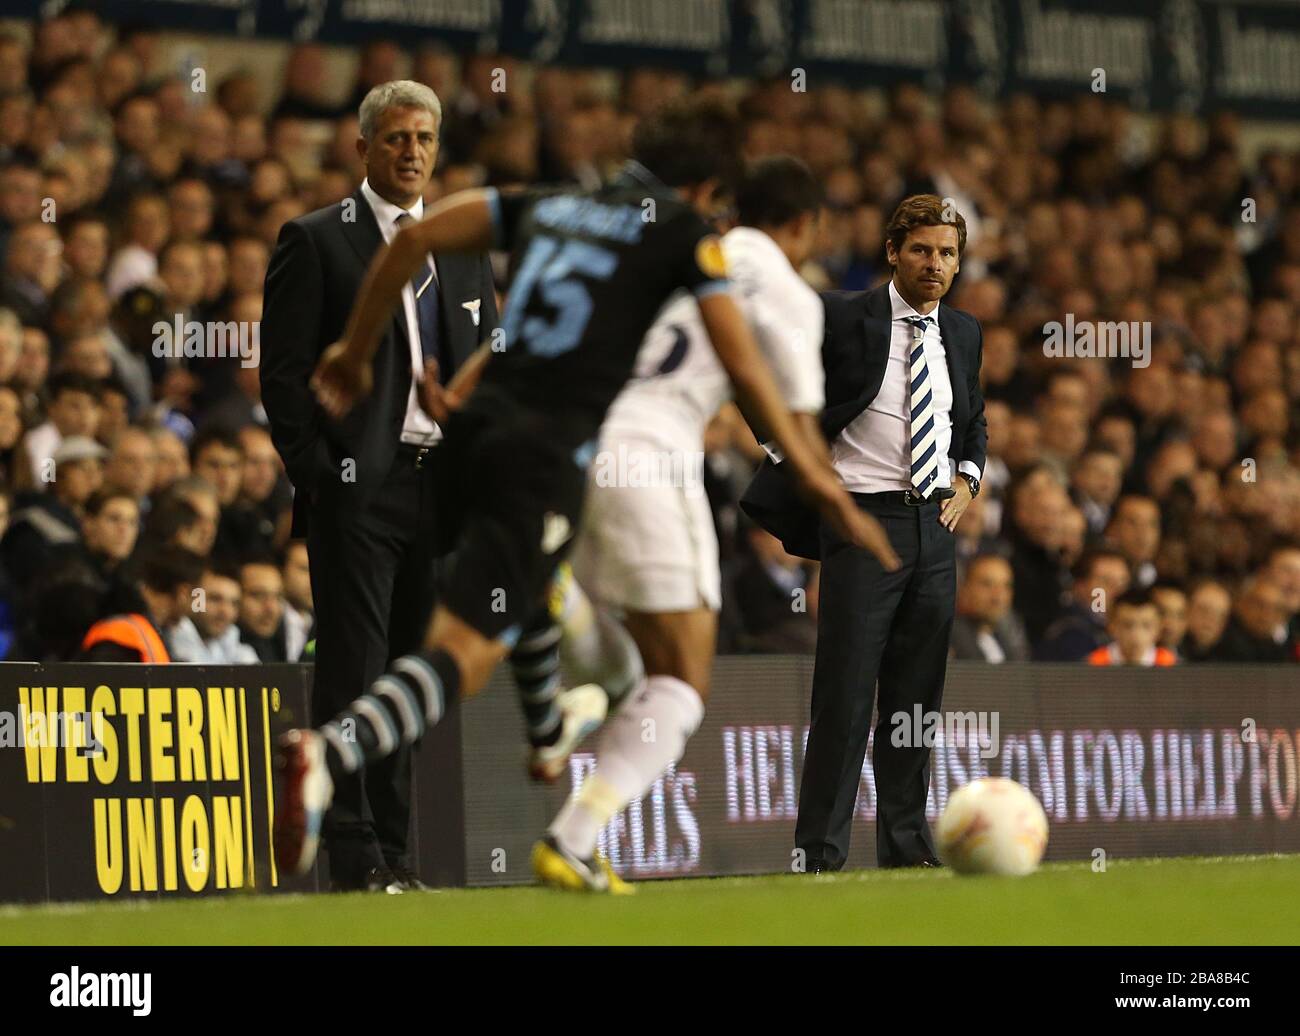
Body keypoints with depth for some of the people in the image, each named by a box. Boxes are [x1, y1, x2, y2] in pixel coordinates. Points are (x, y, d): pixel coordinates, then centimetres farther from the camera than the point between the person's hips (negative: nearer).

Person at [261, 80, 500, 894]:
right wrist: (316, 474, -11)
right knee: (352, 674, -7)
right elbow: (283, 371, -4)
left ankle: (394, 850, 12)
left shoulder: (465, 248, 16)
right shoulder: (316, 241, 0)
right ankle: (354, 855, -7)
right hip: (357, 489, -5)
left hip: (440, 484, 5)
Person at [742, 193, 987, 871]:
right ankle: (821, 853, -6)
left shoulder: (962, 333, 13)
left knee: (917, 697, 8)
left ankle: (907, 844, 14)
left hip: (936, 524, 6)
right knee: (846, 693, -8)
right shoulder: (842, 318, -5)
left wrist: (966, 481, 10)